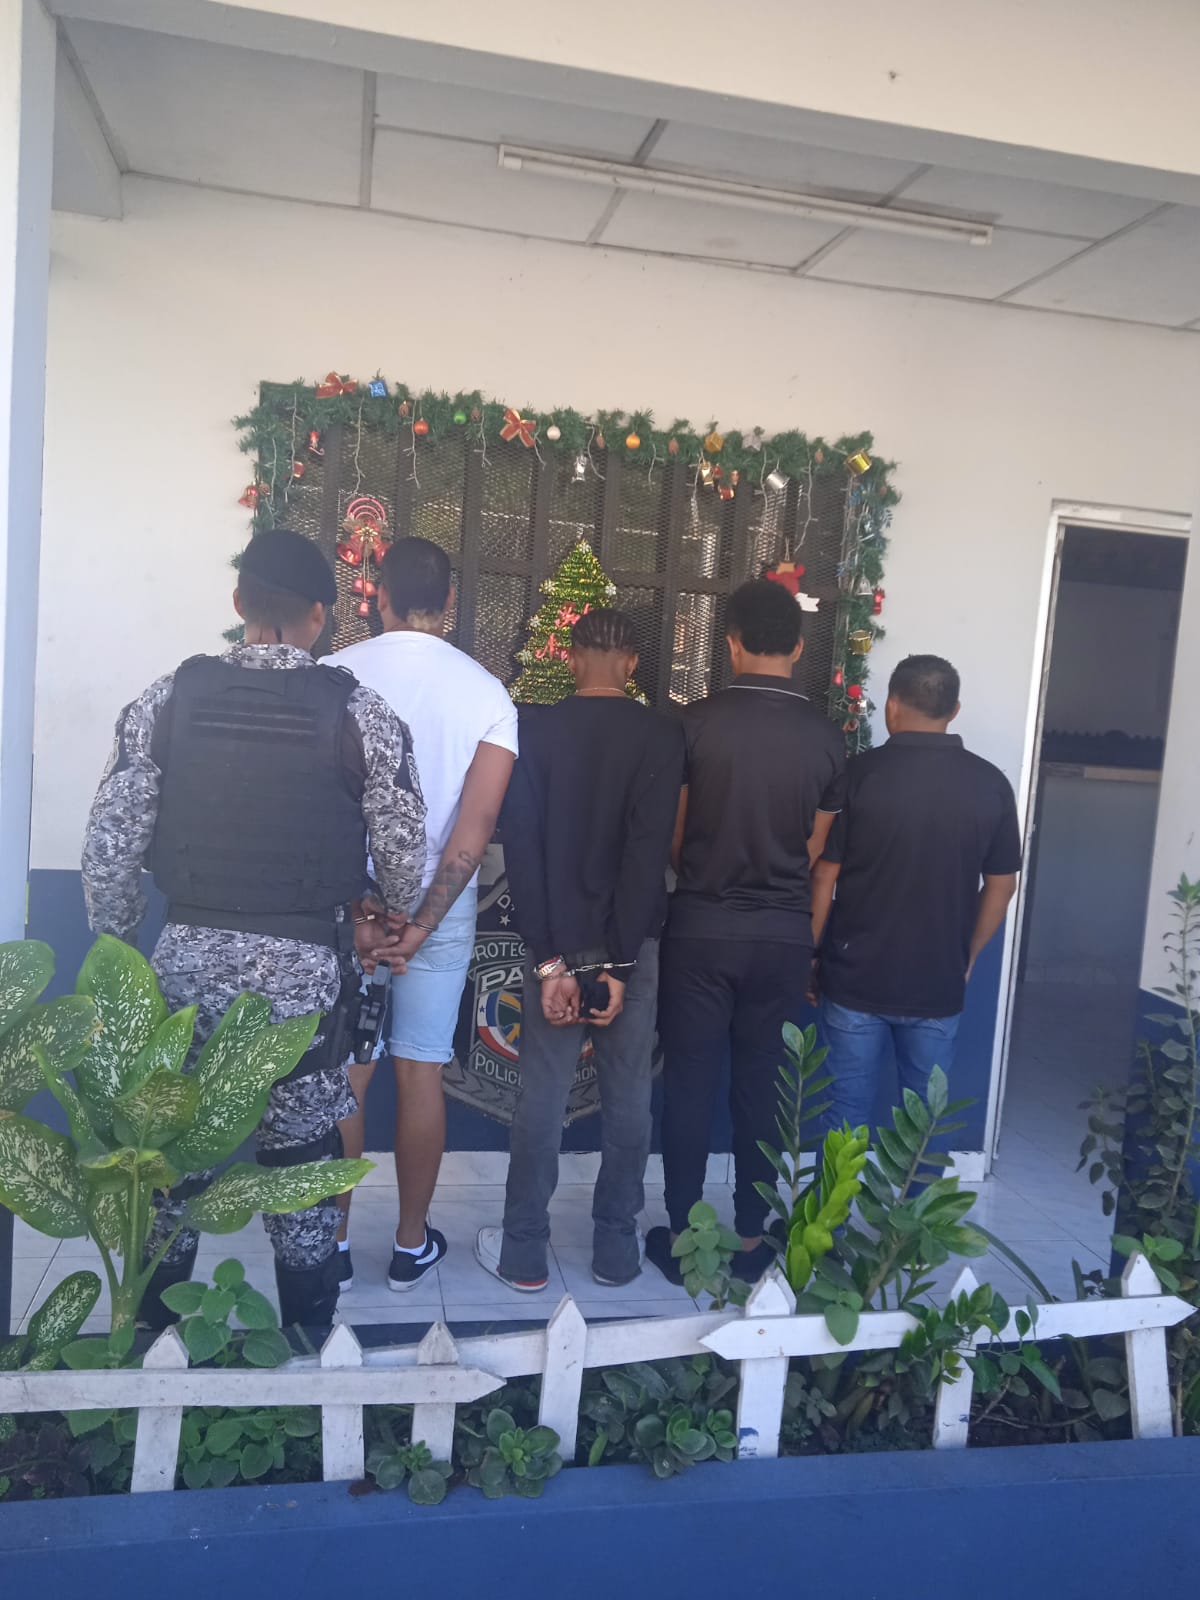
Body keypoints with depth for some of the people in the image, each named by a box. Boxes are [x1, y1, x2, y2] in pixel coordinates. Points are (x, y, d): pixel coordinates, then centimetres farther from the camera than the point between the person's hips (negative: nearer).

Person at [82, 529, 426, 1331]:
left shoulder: (170, 697, -3)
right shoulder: (362, 711, -8)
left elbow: (111, 838, -2)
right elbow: (404, 853, -6)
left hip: (188, 957, 2)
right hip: (305, 965, -1)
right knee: (303, 1163, 13)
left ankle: (154, 1341, 34)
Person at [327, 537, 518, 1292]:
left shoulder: (335, 675, -7)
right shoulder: (486, 692, -5)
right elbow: (478, 820, -13)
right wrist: (421, 924, -13)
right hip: (441, 908, 0)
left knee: (343, 1076, 11)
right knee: (421, 1077, 11)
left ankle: (333, 1246, 22)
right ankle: (412, 1245, 24)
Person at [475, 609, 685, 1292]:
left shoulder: (535, 727, -4)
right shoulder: (662, 735, -7)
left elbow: (522, 844, -10)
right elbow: (650, 850, -13)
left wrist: (551, 960, -9)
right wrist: (618, 964, -11)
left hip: (558, 942, 1)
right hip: (633, 942, 0)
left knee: (543, 1096, 9)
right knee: (628, 1098, 11)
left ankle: (524, 1253, 18)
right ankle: (617, 1249, 22)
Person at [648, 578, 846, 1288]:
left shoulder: (697, 722, -10)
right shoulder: (828, 737, -3)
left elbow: (674, 834, -1)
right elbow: (816, 850, 4)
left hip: (702, 928, -2)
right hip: (785, 935, 2)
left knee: (690, 1084, 8)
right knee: (761, 1087, 13)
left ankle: (682, 1235, 18)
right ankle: (750, 1236, 23)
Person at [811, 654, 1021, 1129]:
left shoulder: (859, 773, -10)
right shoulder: (990, 783, -3)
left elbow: (824, 877, -7)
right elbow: (1001, 886, 4)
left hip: (856, 977, -2)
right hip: (939, 983, 2)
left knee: (848, 1115, 10)